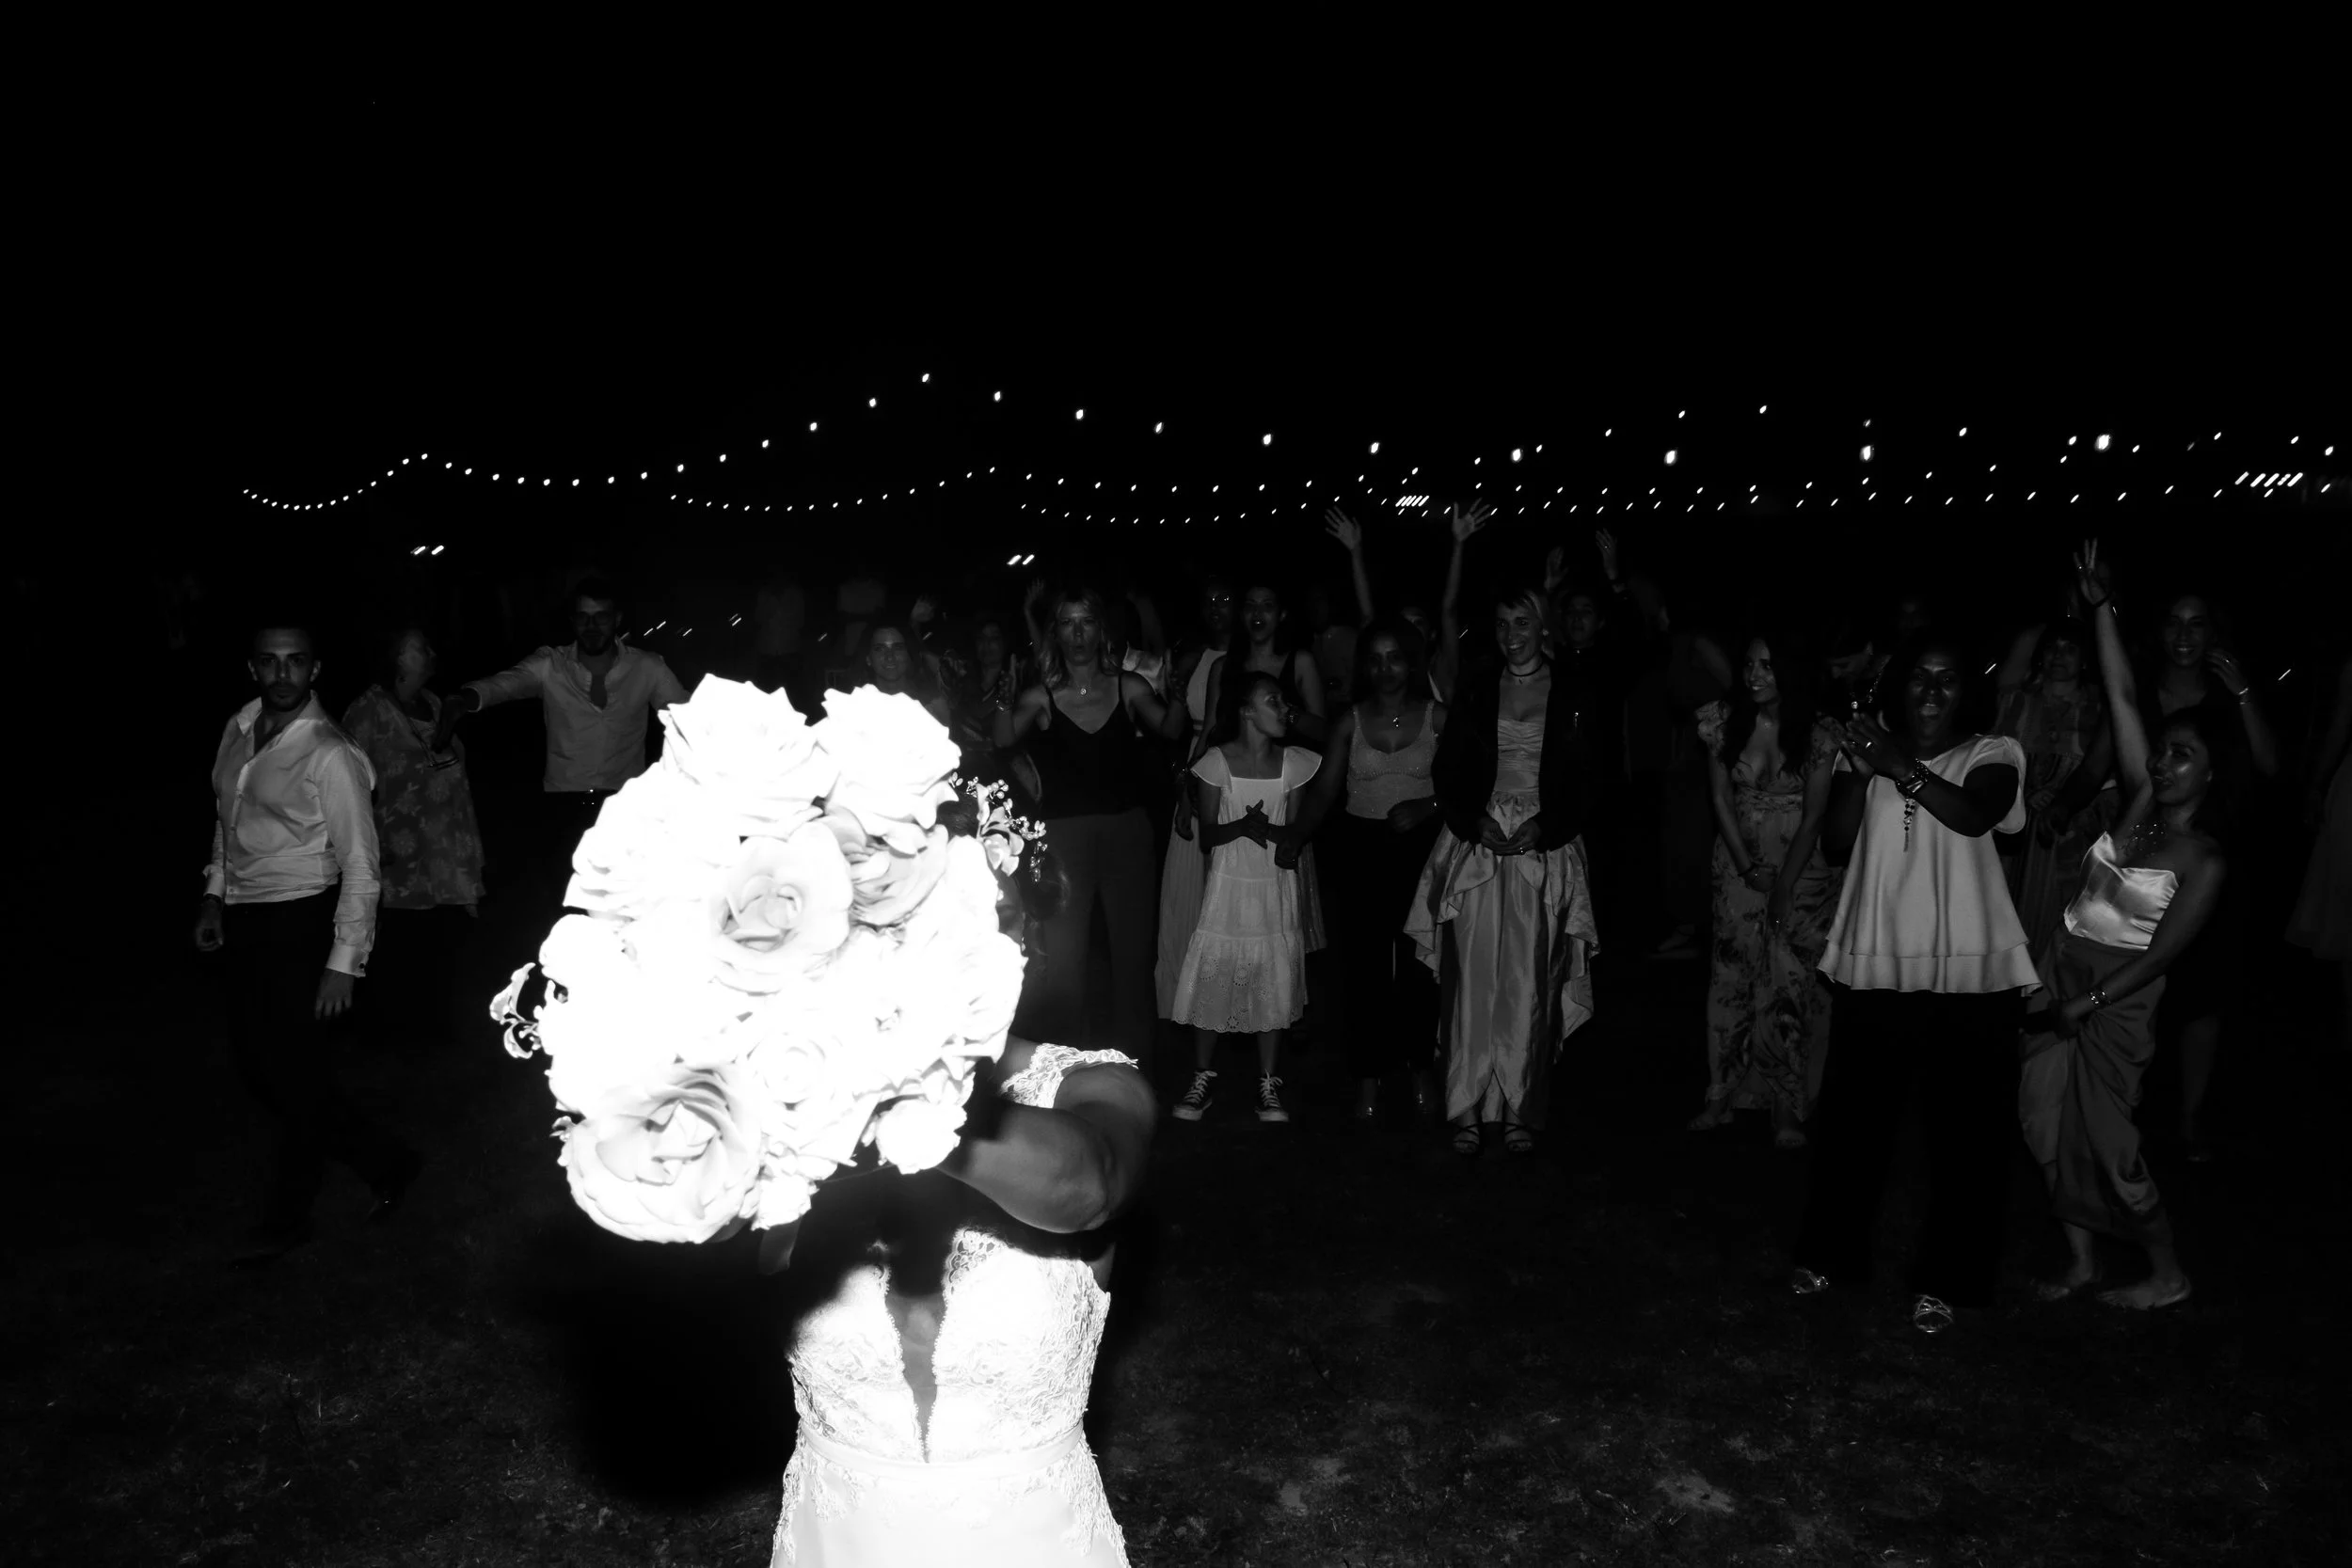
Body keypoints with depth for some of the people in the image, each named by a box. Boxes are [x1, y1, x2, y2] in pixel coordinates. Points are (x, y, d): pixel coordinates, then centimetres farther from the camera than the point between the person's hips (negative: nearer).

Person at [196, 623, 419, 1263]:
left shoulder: (329, 754, -17)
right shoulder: (237, 731, 5)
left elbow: (360, 866, -16)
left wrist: (344, 963, -18)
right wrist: (215, 896, 16)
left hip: (303, 922, -8)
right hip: (245, 922, 8)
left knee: (294, 1072, 1)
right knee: (255, 1062, 14)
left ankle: (286, 1219, 21)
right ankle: (383, 1161, 28)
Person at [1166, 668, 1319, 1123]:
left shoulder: (1294, 763, 1)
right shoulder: (1216, 762, -6)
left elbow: (1298, 831, 2)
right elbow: (1207, 836, -5)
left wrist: (1270, 829, -18)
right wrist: (1243, 825, -23)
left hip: (1276, 887, 2)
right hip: (1228, 885, -2)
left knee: (1275, 983, 3)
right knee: (1212, 980, 1)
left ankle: (1267, 1082, 17)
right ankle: (1203, 1077, 18)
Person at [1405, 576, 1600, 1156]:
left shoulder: (1570, 692, 4)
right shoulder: (1473, 688, 8)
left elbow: (1587, 778, 3)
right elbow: (1447, 770, 8)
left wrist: (1547, 825, -10)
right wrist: (1473, 820, -7)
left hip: (1544, 848, -1)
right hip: (1478, 841, 1)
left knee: (1530, 981, -2)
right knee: (1472, 975, -4)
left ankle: (1520, 1109, 8)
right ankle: (1467, 1108, 4)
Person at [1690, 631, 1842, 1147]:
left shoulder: (1817, 736, -9)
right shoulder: (1726, 723, -2)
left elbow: (1813, 818, -9)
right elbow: (1720, 799, -1)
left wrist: (1783, 888, -12)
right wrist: (1747, 867, -8)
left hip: (1801, 869, -2)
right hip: (1738, 866, 2)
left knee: (1792, 985, -3)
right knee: (1732, 976, 3)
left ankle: (1788, 1108, 6)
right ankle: (1723, 1095, 13)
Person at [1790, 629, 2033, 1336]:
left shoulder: (1992, 754, 3)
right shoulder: (1867, 750, 9)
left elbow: (1975, 814, -19)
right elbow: (1836, 845, -3)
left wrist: (1902, 769, -32)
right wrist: (1859, 772, -18)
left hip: (1970, 968, -2)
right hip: (1874, 964, 2)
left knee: (1965, 1130, 2)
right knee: (1851, 1117, 9)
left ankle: (1944, 1279, 16)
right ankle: (1829, 1252, 26)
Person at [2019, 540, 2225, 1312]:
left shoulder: (2205, 859, -11)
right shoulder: (2140, 801, 2)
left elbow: (2162, 951, -13)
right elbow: (2122, 697, -2)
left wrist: (2089, 1002, -17)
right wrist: (2101, 606, -5)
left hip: (2119, 995, -6)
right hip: (2060, 968, 6)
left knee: (2105, 1135, 1)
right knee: (2048, 1120, 7)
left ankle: (2168, 1273, 21)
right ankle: (2081, 1260, 22)